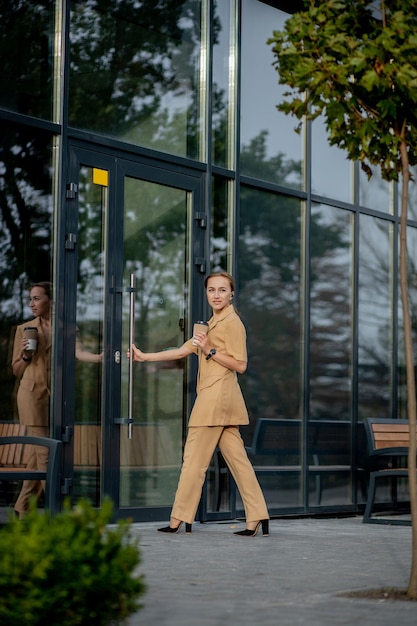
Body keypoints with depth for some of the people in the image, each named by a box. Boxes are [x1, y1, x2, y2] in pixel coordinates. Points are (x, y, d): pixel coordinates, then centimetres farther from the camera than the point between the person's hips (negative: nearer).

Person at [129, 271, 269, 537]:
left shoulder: (232, 323, -8)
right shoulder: (213, 323, 21)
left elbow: (240, 365, -13)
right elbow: (184, 350, 22)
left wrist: (210, 351, -17)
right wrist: (144, 356, 20)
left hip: (217, 396, -10)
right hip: (216, 398, 10)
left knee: (194, 460, -4)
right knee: (237, 458, 5)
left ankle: (180, 520, 2)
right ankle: (258, 518, 4)